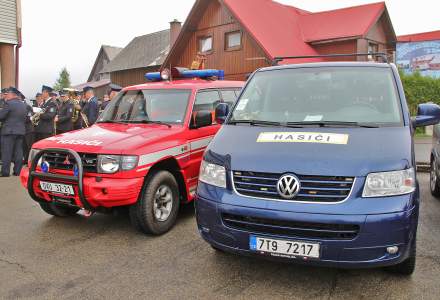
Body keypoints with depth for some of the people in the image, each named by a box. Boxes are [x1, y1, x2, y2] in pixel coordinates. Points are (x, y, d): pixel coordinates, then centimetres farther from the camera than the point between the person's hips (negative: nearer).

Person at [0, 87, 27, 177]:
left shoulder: (9, 103, -12)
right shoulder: (23, 104, 11)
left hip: (9, 131, -7)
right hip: (20, 131, 7)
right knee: (18, 152, 8)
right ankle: (18, 171, 10)